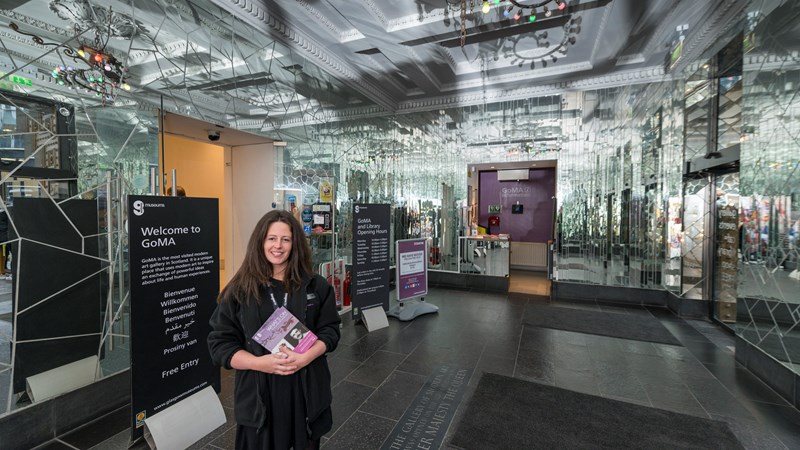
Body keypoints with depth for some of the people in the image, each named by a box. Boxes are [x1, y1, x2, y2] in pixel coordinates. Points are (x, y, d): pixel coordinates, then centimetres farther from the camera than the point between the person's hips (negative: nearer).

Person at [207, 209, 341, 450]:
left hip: (306, 390, 1)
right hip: (258, 395, -1)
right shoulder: (239, 290, -5)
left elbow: (330, 330, -1)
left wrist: (307, 356, -19)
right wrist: (260, 362, -18)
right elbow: (220, 344, -4)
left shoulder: (315, 285, -3)